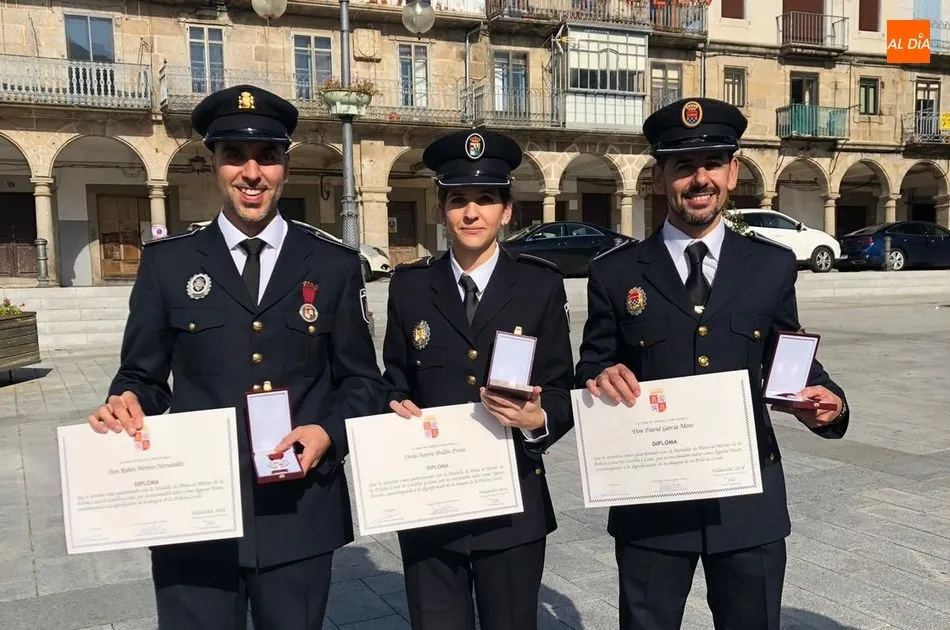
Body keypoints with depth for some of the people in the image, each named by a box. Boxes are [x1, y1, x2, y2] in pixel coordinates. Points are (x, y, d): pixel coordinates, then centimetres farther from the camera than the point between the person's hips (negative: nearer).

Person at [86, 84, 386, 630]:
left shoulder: (335, 265, 3)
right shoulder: (166, 262, 3)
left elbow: (363, 380, 5)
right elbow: (143, 375, 8)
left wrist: (329, 432, -13)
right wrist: (125, 405, -14)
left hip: (299, 514, 1)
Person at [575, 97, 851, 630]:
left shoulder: (773, 266, 3)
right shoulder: (615, 273, -1)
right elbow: (591, 371, 3)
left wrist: (828, 401, -11)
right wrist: (601, 378, -19)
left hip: (749, 499, 2)